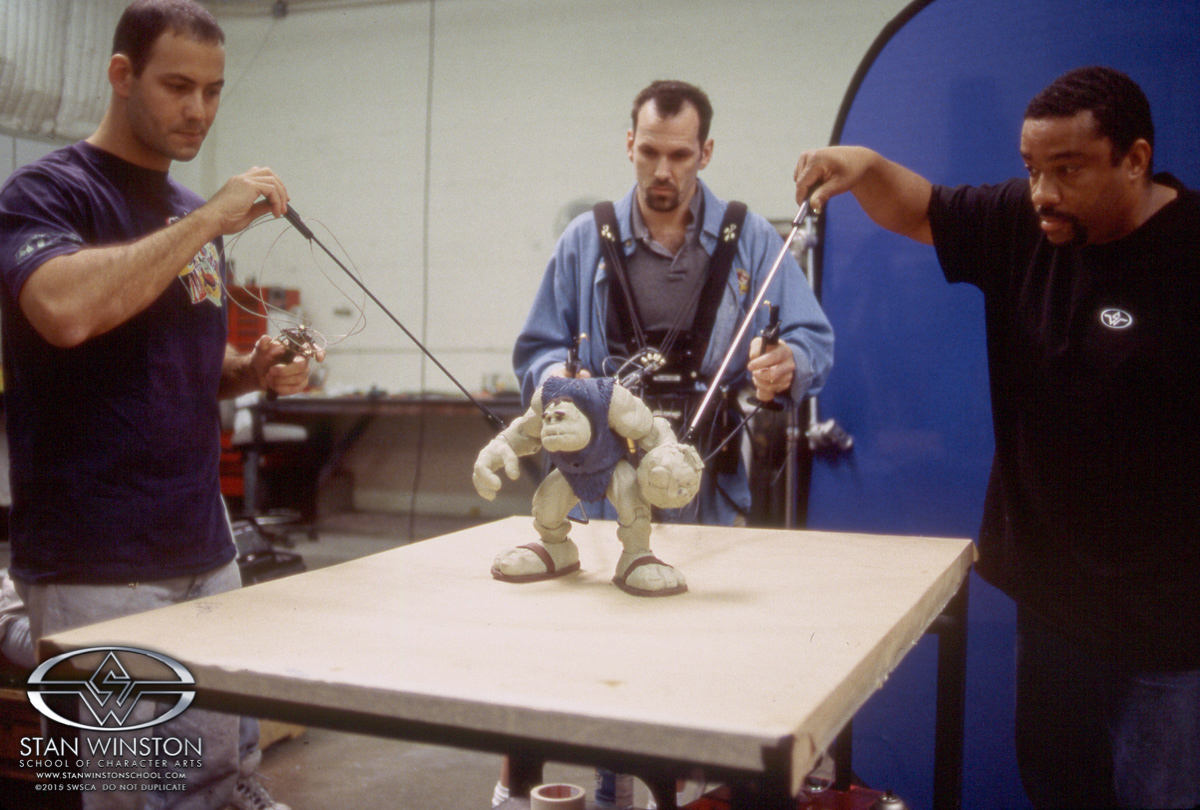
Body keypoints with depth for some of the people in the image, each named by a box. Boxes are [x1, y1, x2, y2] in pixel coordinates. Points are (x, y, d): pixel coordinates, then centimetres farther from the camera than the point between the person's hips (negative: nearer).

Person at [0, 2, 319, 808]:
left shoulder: (195, 214, 14)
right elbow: (65, 311, -30)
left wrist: (255, 371, 2)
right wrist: (209, 220, -21)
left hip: (207, 550, 7)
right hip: (97, 566, -7)